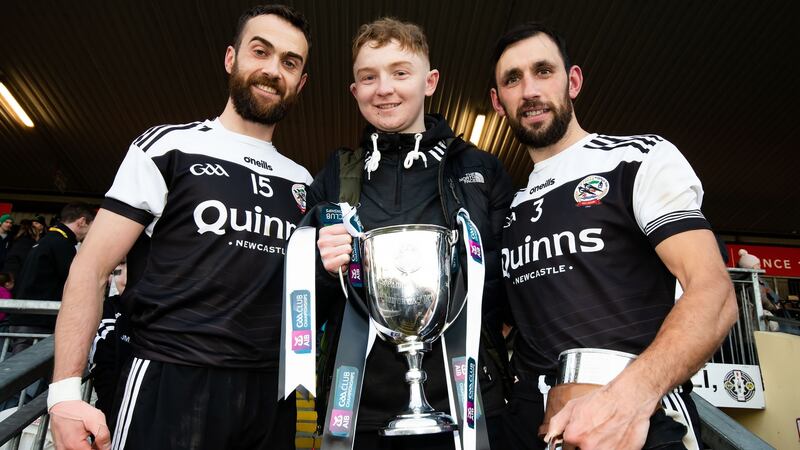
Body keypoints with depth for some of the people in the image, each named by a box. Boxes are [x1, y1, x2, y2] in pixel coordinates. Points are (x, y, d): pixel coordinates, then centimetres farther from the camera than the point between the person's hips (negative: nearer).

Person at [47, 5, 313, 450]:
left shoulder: (301, 180, 10)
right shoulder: (170, 146, -2)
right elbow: (92, 268, -5)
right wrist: (65, 391, -13)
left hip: (268, 390, 5)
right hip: (172, 382, -4)